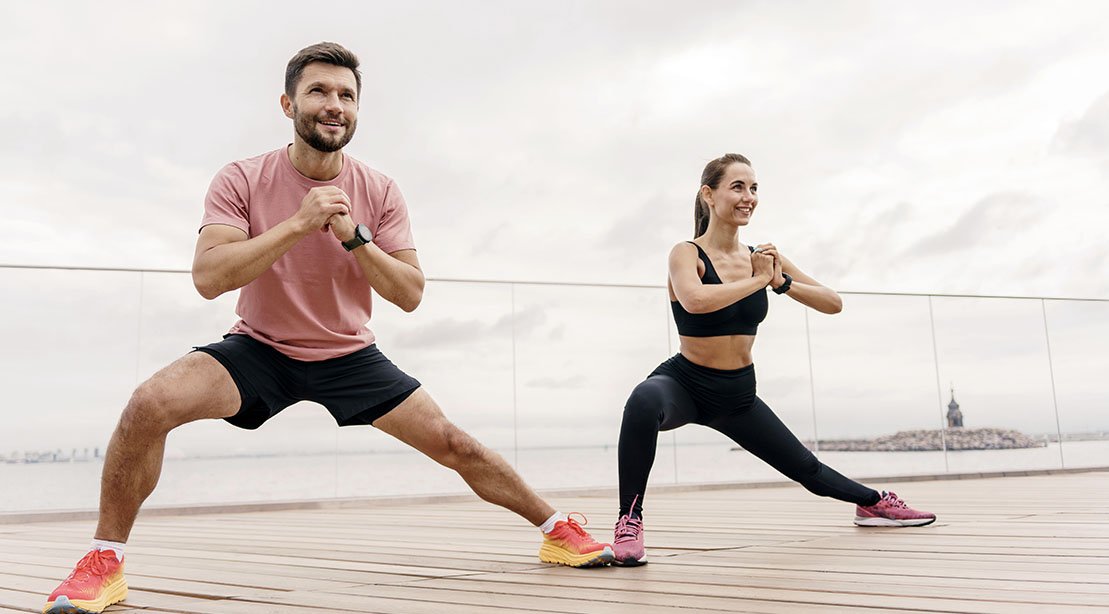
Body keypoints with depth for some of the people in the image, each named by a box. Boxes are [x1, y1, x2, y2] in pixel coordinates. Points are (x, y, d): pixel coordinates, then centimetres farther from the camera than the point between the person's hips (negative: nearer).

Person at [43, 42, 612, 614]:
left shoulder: (379, 192, -8)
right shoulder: (241, 180, -12)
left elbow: (410, 294, -11)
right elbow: (208, 277, -24)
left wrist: (354, 236, -26)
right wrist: (299, 223, -31)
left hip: (350, 357, 2)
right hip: (260, 349, -1)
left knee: (453, 444, -4)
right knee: (149, 404, -26)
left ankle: (558, 529, 17)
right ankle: (104, 561, -7)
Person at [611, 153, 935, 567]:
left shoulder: (763, 256, 0)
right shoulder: (687, 253, -16)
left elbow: (833, 304, 1)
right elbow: (695, 300, -39)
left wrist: (781, 281, -16)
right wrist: (759, 280, -25)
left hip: (739, 392, 5)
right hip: (686, 383, -5)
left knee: (806, 469, 19)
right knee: (643, 403, -41)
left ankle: (873, 503, 48)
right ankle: (629, 521, -30)